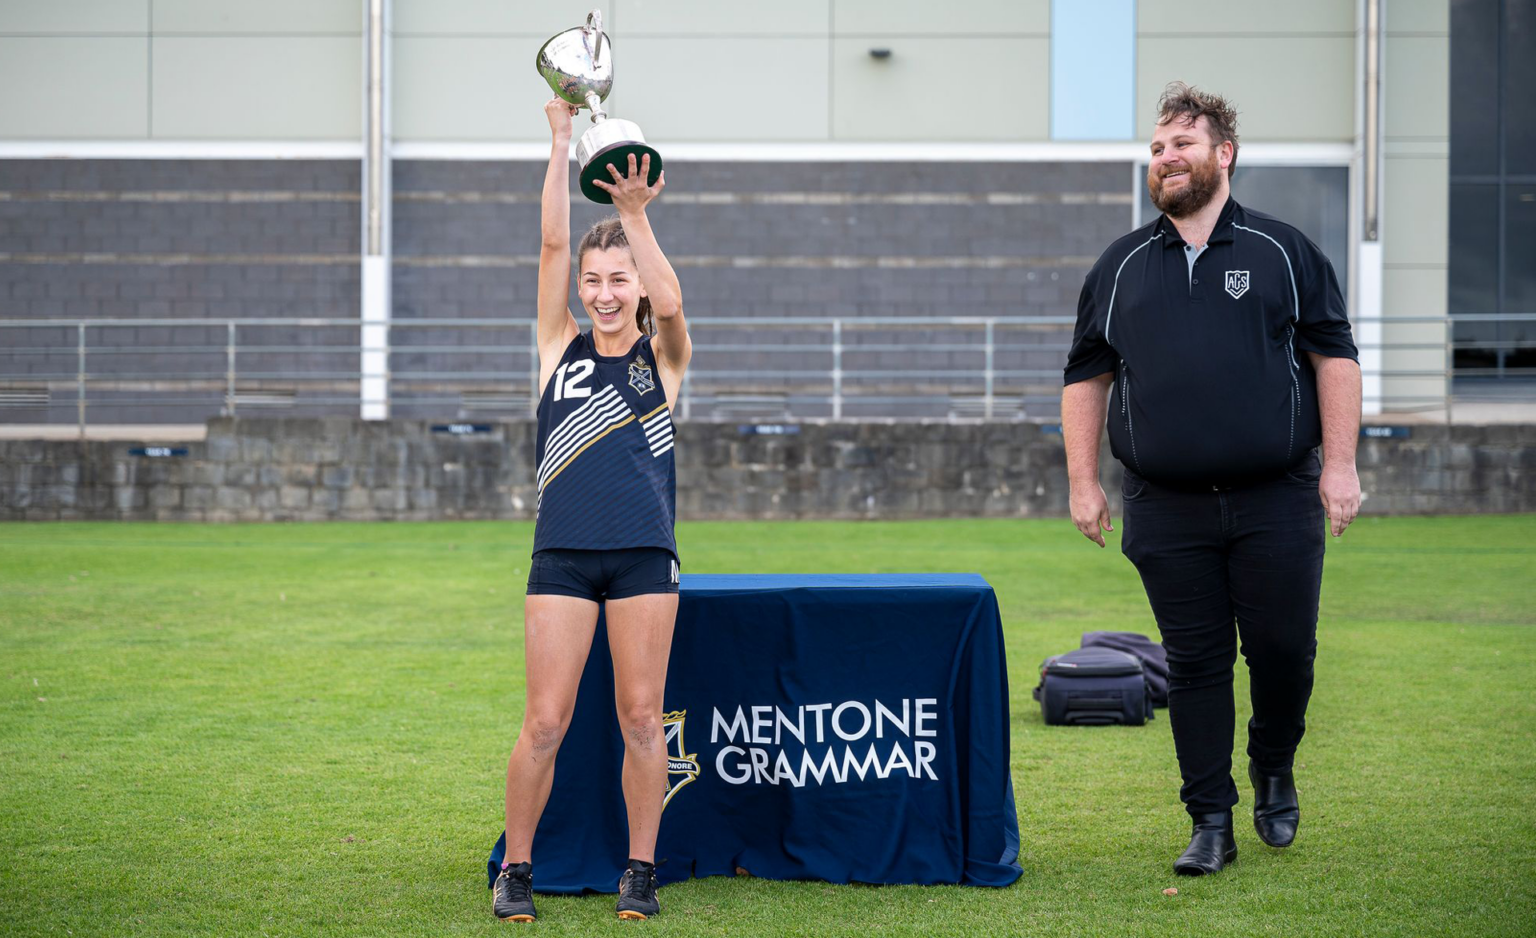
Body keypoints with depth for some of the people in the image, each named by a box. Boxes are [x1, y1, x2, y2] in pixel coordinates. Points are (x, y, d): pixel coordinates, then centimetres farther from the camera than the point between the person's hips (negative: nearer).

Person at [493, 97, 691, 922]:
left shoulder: (663, 356, 7)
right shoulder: (560, 346, 9)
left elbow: (668, 302, -14)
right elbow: (552, 245, 1)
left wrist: (636, 215, -24)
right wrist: (561, 143, -4)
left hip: (644, 556, 0)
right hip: (563, 552, 0)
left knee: (641, 717, 2)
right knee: (545, 721, -2)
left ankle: (640, 869, 13)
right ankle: (515, 868, 11)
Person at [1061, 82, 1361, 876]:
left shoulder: (1282, 252, 5)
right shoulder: (1121, 267, 11)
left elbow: (1333, 356, 5)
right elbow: (1086, 377, 15)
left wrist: (1340, 466, -3)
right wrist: (1083, 481, 8)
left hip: (1276, 503, -1)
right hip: (1166, 511, 1)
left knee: (1283, 650, 0)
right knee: (1195, 663, 2)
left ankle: (1273, 771, 29)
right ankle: (1210, 824, 11)